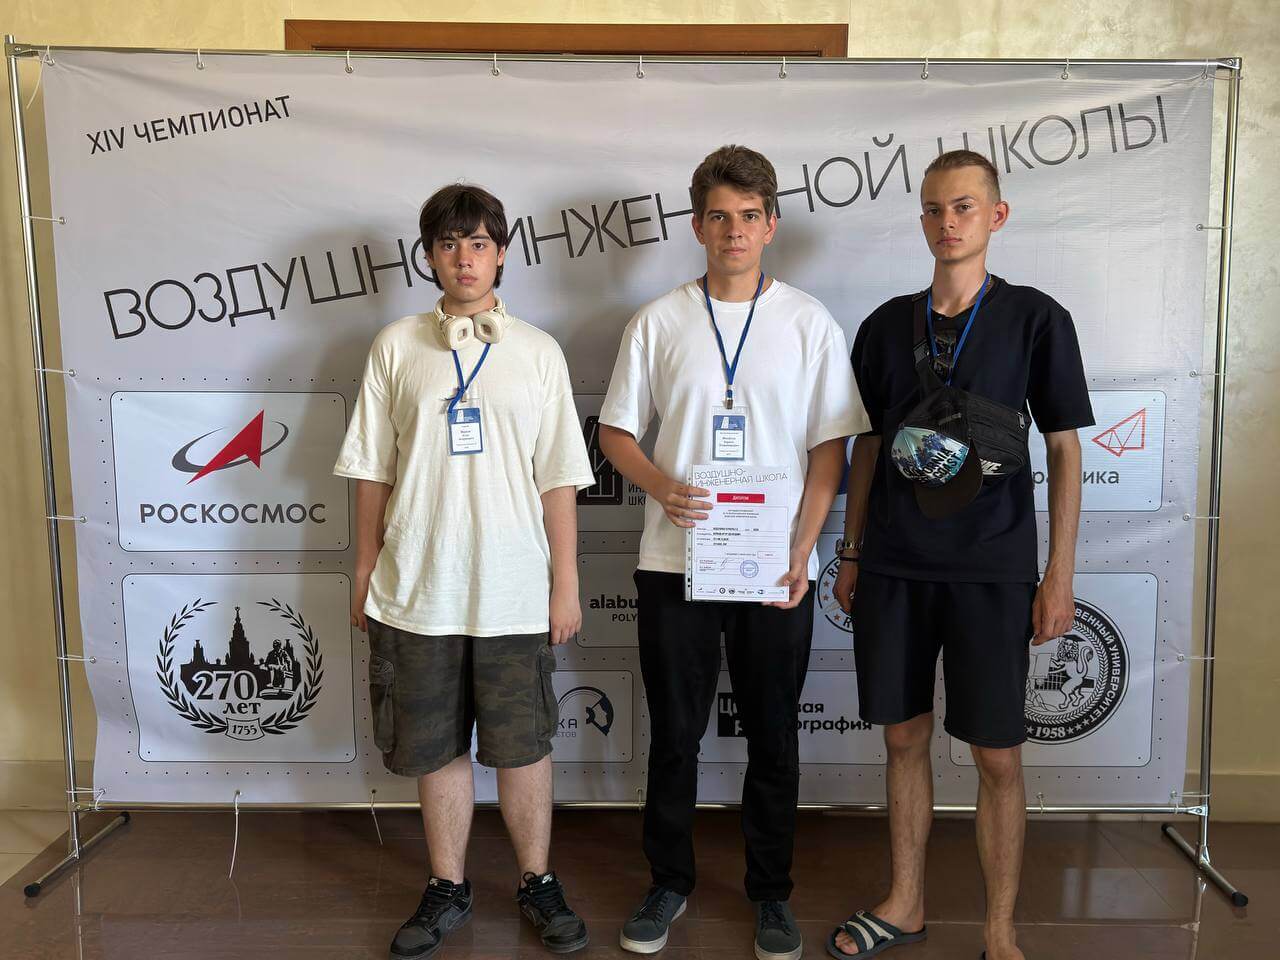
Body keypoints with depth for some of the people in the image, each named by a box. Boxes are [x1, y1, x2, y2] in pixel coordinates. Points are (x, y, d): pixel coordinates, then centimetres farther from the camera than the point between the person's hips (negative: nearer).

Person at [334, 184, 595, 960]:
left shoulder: (538, 352, 3)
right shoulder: (397, 347, 4)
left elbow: (559, 480, 2)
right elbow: (372, 469, 7)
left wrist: (566, 585, 0)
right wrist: (366, 570, 5)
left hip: (513, 593, -1)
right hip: (417, 590, 1)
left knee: (523, 746, 9)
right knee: (436, 749, 12)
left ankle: (539, 882, 29)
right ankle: (448, 889, 30)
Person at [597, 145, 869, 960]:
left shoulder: (810, 324, 2)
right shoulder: (658, 322, 3)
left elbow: (830, 447, 1)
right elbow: (617, 432, 6)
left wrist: (803, 549, -9)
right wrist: (663, 487, -14)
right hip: (674, 563, 1)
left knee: (774, 739, 11)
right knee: (674, 734, 11)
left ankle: (772, 893, 29)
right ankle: (669, 883, 30)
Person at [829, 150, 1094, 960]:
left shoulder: (1035, 318, -2)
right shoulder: (888, 324, 7)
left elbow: (1065, 450, -1)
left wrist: (1060, 578, -5)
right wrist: (850, 551, 10)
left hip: (993, 569, -3)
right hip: (894, 566, 3)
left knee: (998, 755, 4)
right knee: (904, 738, 12)